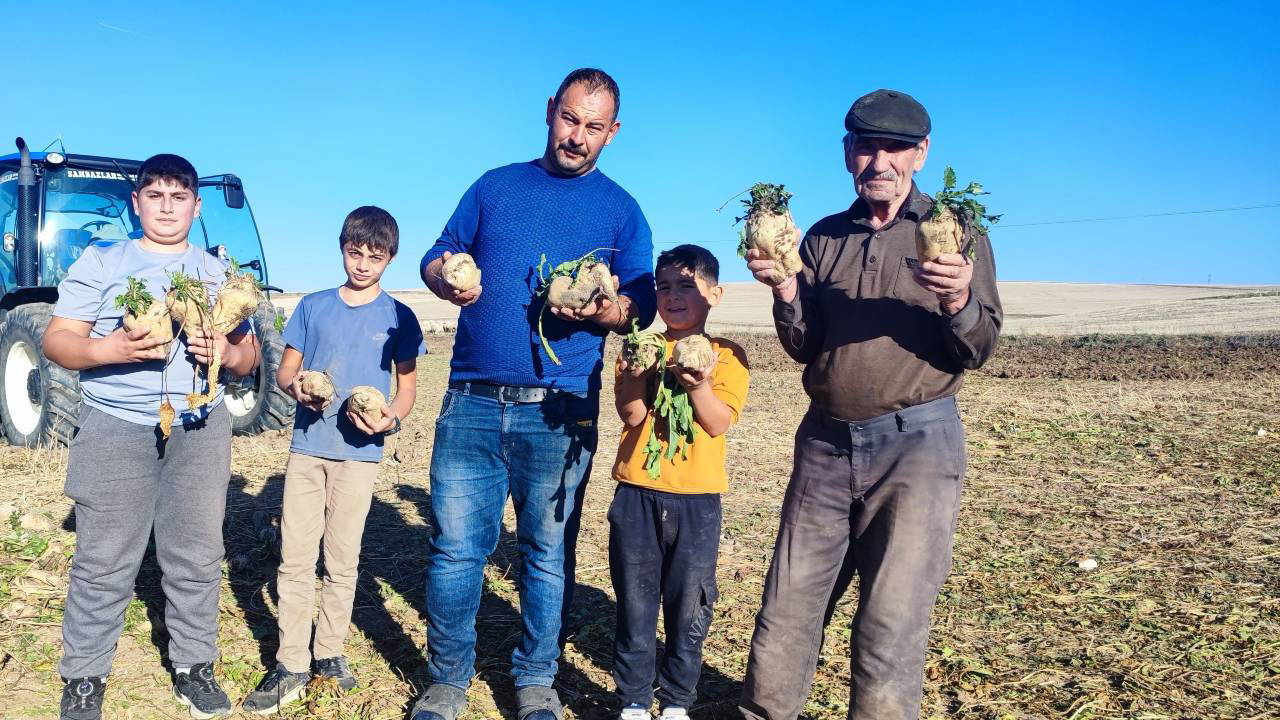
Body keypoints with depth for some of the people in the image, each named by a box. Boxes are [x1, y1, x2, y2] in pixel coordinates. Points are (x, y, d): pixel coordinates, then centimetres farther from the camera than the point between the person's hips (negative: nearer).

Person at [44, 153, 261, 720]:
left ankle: (194, 667, 18)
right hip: (116, 428, -2)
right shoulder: (100, 262, 7)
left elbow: (250, 357, 13)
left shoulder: (219, 273, 14)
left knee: (197, 555, 5)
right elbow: (57, 340, 0)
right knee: (104, 560, 0)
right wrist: (109, 348, -20)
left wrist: (228, 353, -11)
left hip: (200, 430, 2)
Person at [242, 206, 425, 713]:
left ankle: (328, 652, 23)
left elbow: (407, 387, 6)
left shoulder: (398, 318, 2)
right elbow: (284, 370, 10)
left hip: (359, 452, -1)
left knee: (342, 561, 7)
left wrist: (391, 419, -14)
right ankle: (291, 665, 10)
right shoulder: (313, 306, 6)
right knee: (295, 558, 2)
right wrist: (296, 386, -13)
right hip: (306, 445, 2)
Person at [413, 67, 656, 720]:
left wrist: (601, 311, -17)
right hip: (471, 400, 1)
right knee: (455, 549, 3)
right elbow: (436, 256, 14)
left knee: (548, 552, 7)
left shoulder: (620, 209, 9)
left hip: (558, 411, -1)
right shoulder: (494, 186, 14)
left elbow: (642, 305, 4)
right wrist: (444, 278, -10)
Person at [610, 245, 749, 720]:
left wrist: (699, 386, -26)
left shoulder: (726, 356, 1)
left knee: (690, 609, 8)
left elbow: (719, 423, -8)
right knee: (635, 605, 9)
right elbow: (631, 415, -7)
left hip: (696, 501, -1)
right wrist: (637, 374, -25)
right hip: (637, 494, 1)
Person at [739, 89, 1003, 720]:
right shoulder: (824, 238, 12)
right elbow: (804, 347, 7)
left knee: (891, 625, -2)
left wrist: (958, 302, -24)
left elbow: (979, 349, -4)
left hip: (916, 443, -3)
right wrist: (785, 290, -11)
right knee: (786, 611, 7)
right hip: (825, 442, 3)